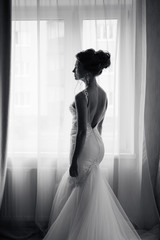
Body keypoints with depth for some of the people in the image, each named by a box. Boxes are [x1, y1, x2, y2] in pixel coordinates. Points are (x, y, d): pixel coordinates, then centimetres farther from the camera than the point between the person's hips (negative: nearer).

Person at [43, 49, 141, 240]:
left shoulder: (82, 97, -22)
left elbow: (82, 131, -22)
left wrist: (73, 162, -16)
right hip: (97, 144, 9)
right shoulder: (103, 94, 4)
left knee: (84, 197, 7)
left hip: (84, 147, -9)